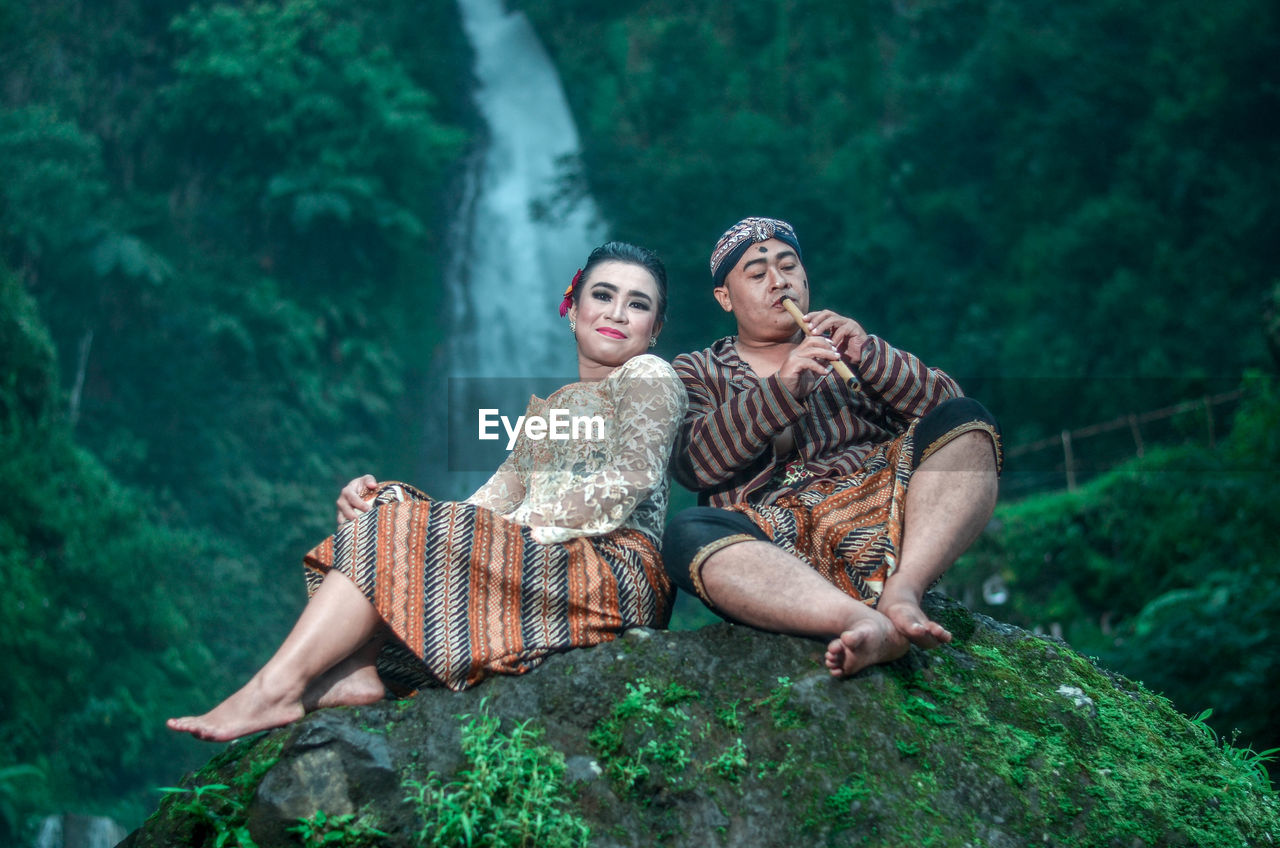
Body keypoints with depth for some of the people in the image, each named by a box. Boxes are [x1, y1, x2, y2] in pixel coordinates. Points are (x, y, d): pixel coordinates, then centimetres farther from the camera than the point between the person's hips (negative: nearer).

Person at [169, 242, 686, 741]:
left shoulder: (648, 376, 6)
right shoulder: (545, 406, 28)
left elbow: (629, 482, -11)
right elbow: (496, 501, 13)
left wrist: (525, 525, -18)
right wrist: (380, 497, -3)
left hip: (612, 572, -7)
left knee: (397, 532, -19)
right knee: (388, 505, -2)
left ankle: (275, 689, -25)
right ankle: (355, 671, -25)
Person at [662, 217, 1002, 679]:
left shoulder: (847, 347, 27)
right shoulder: (695, 372, 22)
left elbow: (947, 404, 12)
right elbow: (694, 461, 0)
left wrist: (867, 355, -3)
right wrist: (782, 388, -11)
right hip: (770, 535, -2)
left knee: (965, 421, -18)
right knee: (688, 533, -33)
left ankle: (902, 590, -36)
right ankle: (866, 622, -50)